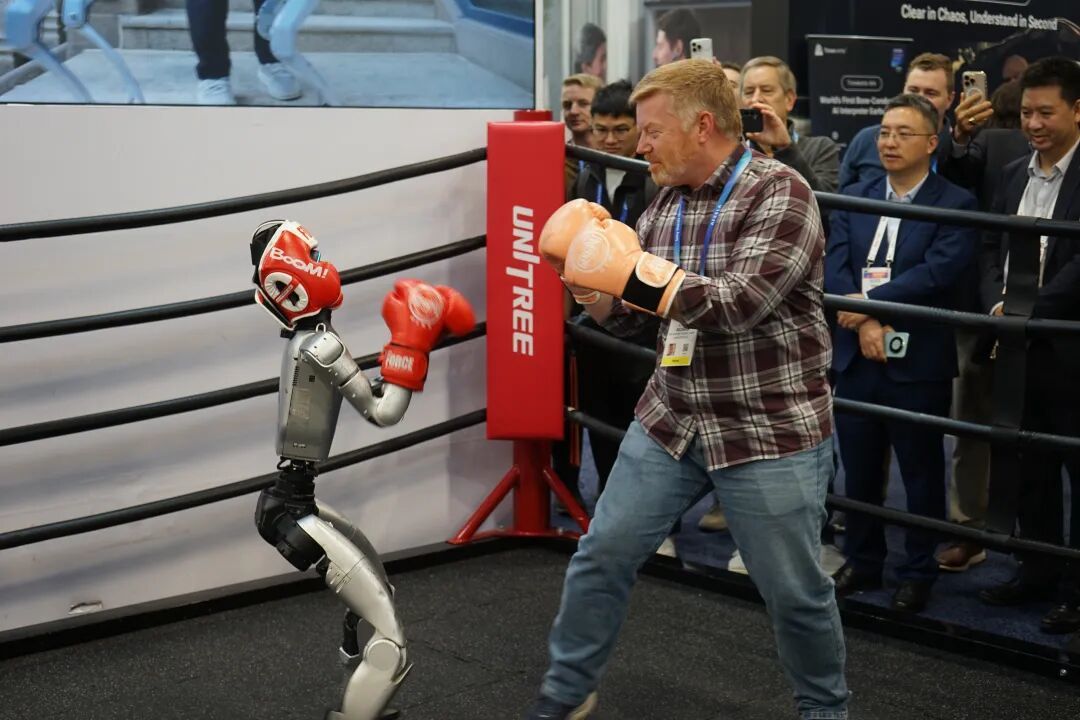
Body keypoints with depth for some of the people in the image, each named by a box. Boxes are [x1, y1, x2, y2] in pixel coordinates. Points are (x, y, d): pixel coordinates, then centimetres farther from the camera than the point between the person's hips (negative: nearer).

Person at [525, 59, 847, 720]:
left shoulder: (779, 193, -15)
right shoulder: (666, 203, 6)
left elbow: (740, 303, -26)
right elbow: (628, 314, 11)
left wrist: (633, 269, -26)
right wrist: (597, 287, -10)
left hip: (770, 431, -6)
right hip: (671, 420, 6)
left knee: (795, 591, 6)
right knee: (603, 553, 8)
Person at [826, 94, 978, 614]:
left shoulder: (955, 204, -5)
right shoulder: (854, 199, 9)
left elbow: (938, 271, -17)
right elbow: (834, 267, -1)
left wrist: (868, 300, -18)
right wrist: (865, 323, -16)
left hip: (918, 361, -4)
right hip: (856, 356, 4)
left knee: (921, 473, 8)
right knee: (859, 470, 14)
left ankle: (918, 572, 23)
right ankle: (862, 561, 30)